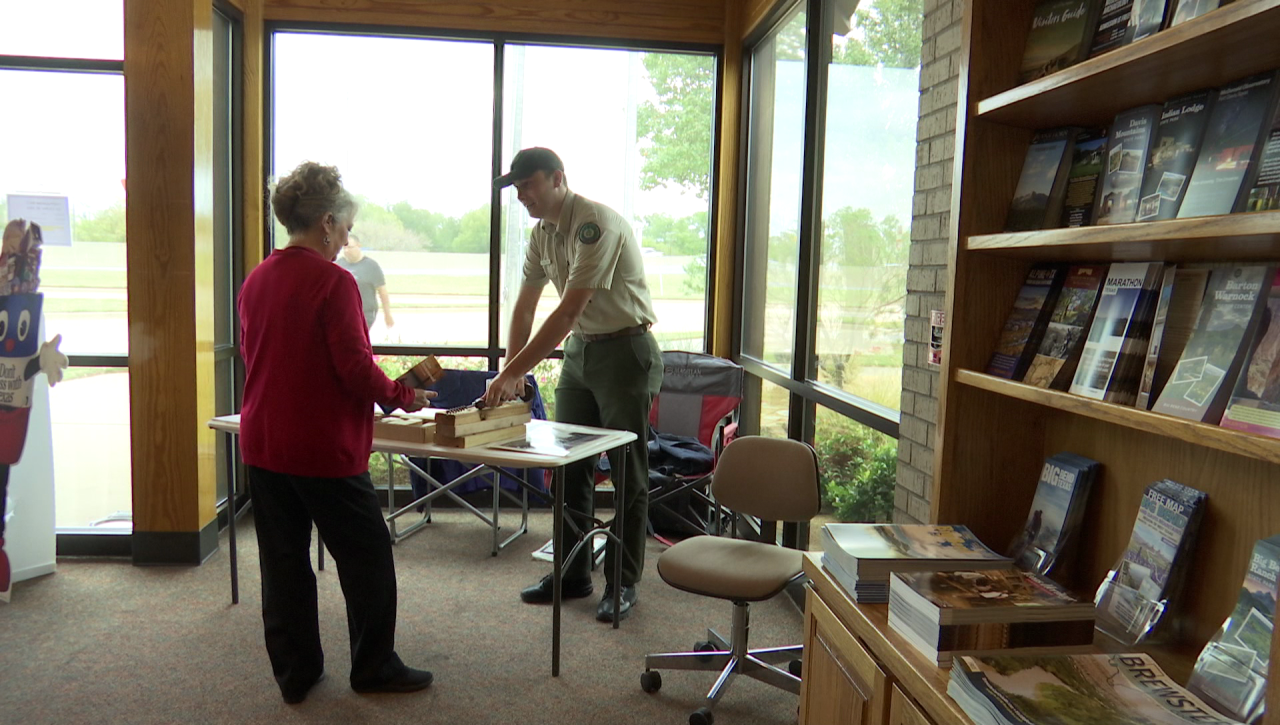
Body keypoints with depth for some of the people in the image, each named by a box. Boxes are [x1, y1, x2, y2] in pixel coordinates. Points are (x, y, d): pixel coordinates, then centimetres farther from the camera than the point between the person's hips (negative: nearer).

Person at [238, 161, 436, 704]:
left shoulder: (255, 281, 6)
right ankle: (374, 668, 22)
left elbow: (255, 358, 15)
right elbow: (355, 369, -19)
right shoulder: (333, 281, -16)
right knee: (367, 559, 9)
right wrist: (404, 396, -2)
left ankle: (295, 673, 26)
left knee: (283, 561, 14)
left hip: (262, 447, 7)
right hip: (323, 450, -7)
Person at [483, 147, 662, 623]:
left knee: (627, 473, 0)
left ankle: (622, 582, 12)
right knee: (570, 467, 10)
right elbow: (525, 307, 12)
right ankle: (572, 574, 23)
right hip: (579, 350, 9)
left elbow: (569, 311, -27)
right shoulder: (542, 233, 7)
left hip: (625, 351, -8)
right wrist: (510, 374, 3)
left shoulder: (596, 224, -21)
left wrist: (512, 372, -27)